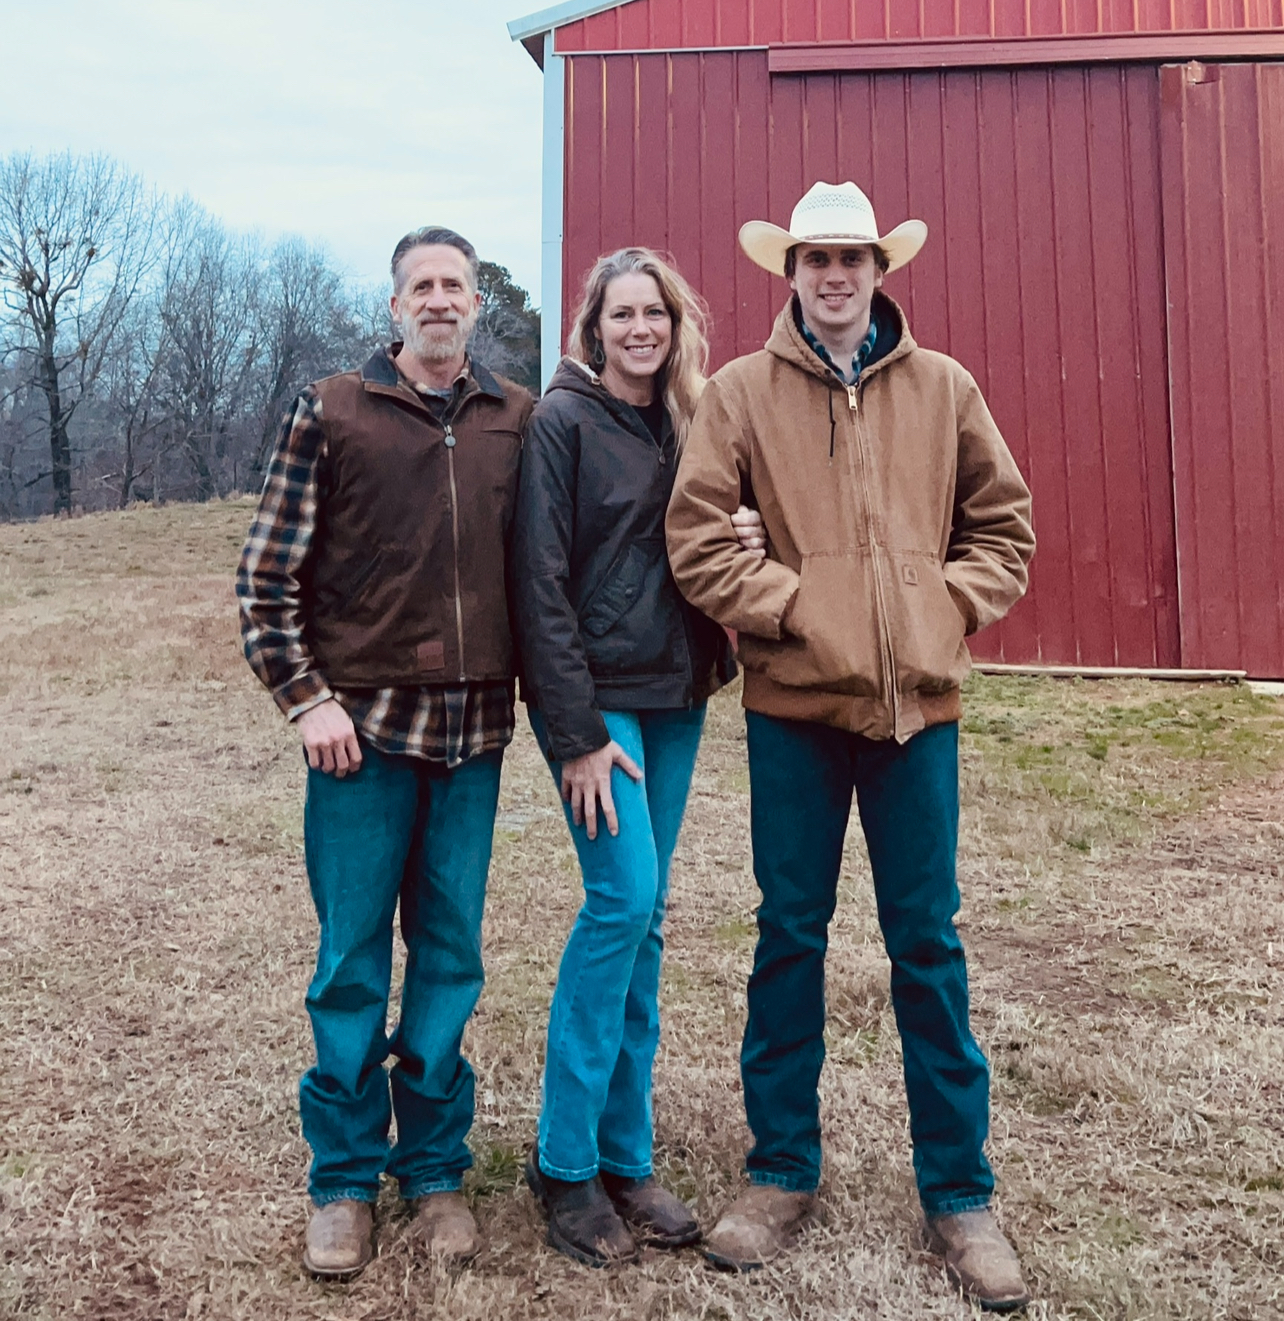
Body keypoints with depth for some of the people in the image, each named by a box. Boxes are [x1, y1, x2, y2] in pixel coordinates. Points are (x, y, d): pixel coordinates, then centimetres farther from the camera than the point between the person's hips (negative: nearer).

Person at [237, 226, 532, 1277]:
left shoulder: (519, 419, 7)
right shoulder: (332, 413, 1)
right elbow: (267, 575, 1)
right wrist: (309, 698, -6)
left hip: (474, 730, 2)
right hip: (364, 726, -2)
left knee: (451, 959, 10)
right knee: (352, 962, 5)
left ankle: (435, 1168, 26)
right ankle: (345, 1179, 22)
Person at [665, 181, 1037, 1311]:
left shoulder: (943, 388, 7)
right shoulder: (743, 391, 2)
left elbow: (1004, 528, 12)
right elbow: (696, 538, -3)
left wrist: (945, 607, -3)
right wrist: (789, 606, -11)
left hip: (918, 703, 1)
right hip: (795, 702, -1)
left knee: (928, 943, 7)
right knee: (790, 935, 9)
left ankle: (959, 1193, 21)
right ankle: (783, 1173, 25)